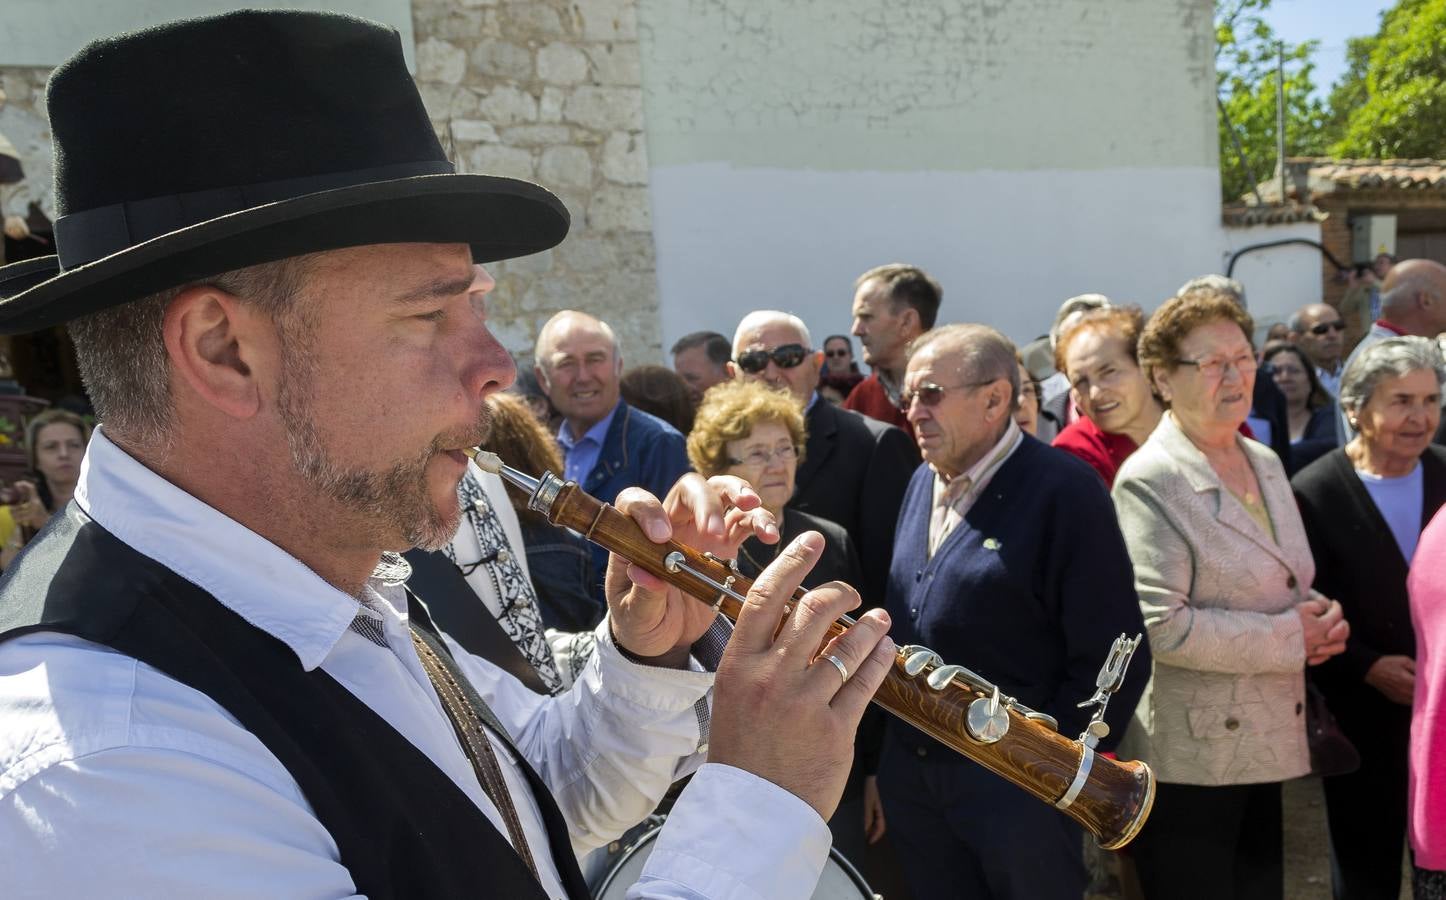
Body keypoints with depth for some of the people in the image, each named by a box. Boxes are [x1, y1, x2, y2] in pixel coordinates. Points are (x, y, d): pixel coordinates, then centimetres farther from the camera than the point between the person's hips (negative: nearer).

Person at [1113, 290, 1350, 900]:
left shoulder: (1265, 462, 9)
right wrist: (1290, 637, -17)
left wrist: (1322, 615, -2)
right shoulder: (1148, 481, -15)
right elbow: (1160, 625, -23)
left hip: (1266, 744, 8)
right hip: (1189, 757, -7)